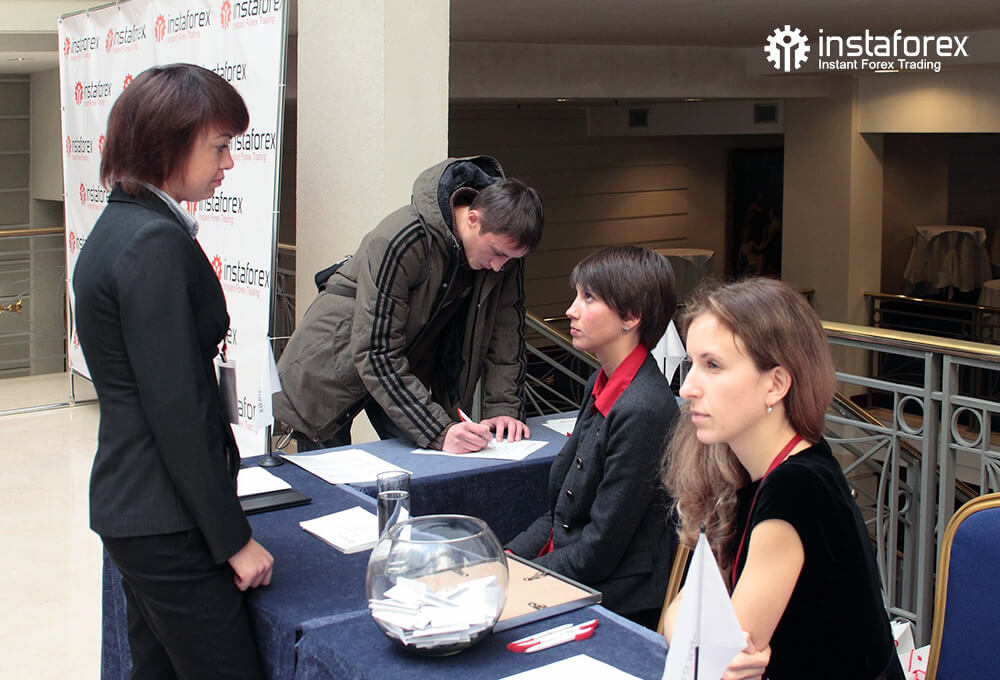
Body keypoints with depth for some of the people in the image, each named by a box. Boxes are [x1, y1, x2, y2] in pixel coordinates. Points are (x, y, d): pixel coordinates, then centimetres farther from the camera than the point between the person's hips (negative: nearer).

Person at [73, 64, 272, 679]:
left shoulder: (117, 228, 12)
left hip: (128, 505, 10)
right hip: (166, 520, -10)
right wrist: (234, 538, -14)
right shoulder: (157, 244, -19)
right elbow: (178, 410, -21)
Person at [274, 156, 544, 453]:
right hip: (334, 365, -5)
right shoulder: (399, 242, -34)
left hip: (410, 371, 5)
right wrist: (440, 431, -39)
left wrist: (504, 408, -19)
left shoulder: (504, 243, -16)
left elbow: (506, 334, -7)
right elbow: (375, 354, -35)